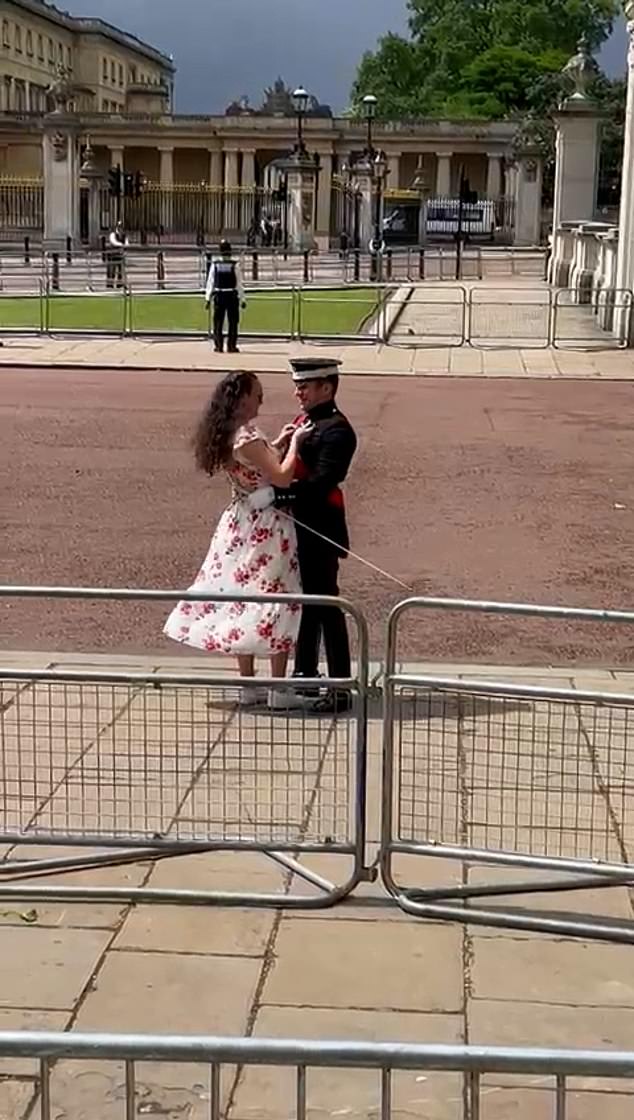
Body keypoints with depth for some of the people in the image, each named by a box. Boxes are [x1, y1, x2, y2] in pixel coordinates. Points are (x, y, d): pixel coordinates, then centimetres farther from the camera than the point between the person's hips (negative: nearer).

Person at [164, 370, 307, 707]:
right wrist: (294, 443, -10)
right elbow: (282, 477, -23)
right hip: (266, 526, -9)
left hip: (241, 525, 9)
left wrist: (278, 443, 17)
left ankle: (248, 686, 19)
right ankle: (278, 690, 2)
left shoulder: (228, 435, 7)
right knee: (275, 599, -1)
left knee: (241, 594, 12)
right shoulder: (247, 438, -21)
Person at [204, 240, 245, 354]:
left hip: (219, 296, 2)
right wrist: (242, 299, 2)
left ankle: (218, 346, 9)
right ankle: (231, 346, 5)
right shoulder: (234, 265, -6)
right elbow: (239, 283, -4)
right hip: (232, 296, -2)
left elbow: (210, 282, 2)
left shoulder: (215, 264, -1)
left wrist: (208, 298, 7)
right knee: (233, 322, 6)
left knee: (218, 322, 8)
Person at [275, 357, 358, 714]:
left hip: (319, 529, -9)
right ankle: (305, 675, 29)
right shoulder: (304, 422, 15)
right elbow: (290, 468, 13)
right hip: (299, 526, 9)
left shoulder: (336, 430, -15)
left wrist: (277, 494, -26)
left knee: (325, 606, -5)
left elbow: (321, 481, -24)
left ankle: (340, 690, 0)